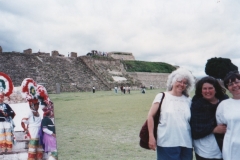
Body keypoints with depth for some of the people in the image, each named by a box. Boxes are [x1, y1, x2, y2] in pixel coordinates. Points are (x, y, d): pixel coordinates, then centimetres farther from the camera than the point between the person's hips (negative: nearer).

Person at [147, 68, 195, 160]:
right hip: (166, 144, -4)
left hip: (186, 144, 4)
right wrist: (151, 137, -9)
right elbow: (150, 116, -4)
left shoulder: (188, 100, 11)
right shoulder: (162, 96, 0)